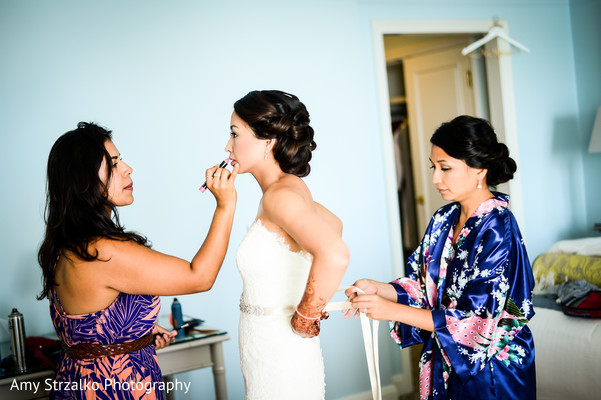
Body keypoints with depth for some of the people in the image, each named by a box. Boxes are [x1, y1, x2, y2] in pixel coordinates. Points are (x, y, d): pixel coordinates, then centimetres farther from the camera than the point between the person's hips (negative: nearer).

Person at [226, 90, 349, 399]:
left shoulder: (280, 194, -21)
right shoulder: (293, 188, 6)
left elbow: (334, 255, -37)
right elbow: (334, 225, 25)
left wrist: (304, 319, -23)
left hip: (281, 359, -9)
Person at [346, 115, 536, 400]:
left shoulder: (498, 229, -22)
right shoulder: (444, 219, 1)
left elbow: (476, 322, -25)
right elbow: (424, 286, 7)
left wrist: (392, 310, -26)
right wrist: (377, 289, -12)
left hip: (492, 373, -6)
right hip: (446, 364, 7)